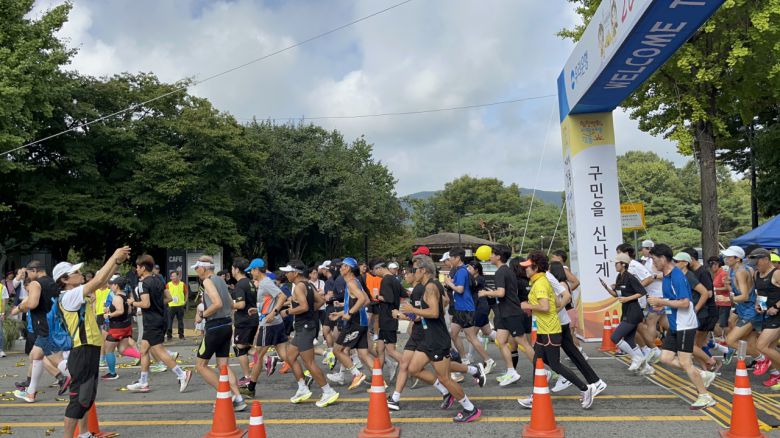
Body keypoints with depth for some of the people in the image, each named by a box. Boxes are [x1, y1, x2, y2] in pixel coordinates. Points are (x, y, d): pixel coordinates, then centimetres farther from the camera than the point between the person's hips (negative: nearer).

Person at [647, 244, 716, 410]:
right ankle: (703, 375, 18)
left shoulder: (677, 276, -20)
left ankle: (705, 397, 9)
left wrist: (660, 301, -20)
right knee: (666, 358, 9)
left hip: (684, 325, -10)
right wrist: (660, 304, 7)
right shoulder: (667, 276, 11)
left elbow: (684, 303, -25)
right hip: (675, 326, 10)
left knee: (684, 362, -5)